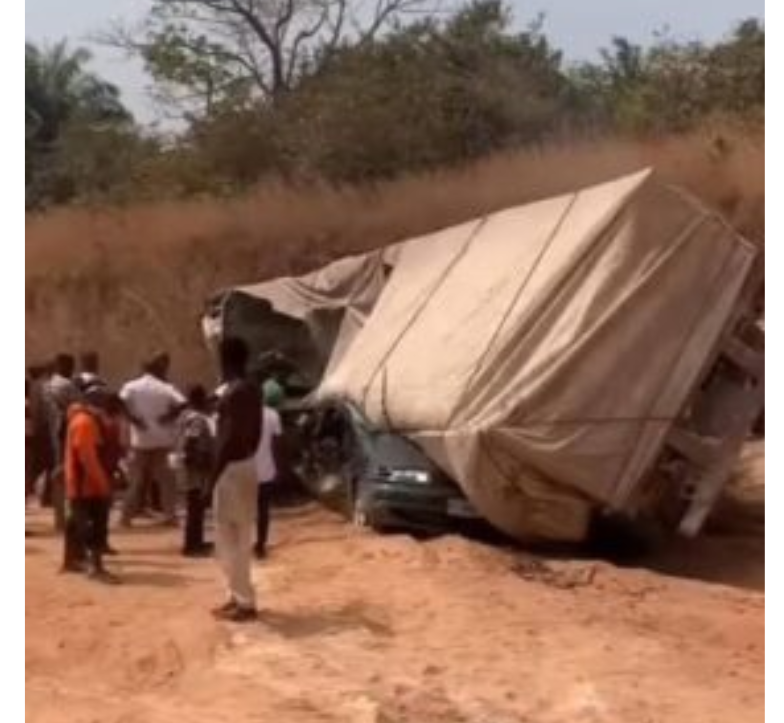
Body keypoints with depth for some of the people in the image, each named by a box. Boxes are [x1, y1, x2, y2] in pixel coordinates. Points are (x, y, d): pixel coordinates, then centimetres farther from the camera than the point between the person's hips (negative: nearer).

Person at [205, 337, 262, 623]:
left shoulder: (234, 392, -19)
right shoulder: (253, 390, 9)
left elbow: (229, 439, -23)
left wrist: (213, 477, -19)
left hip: (232, 469, -10)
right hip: (247, 465, 10)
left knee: (229, 538, -3)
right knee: (240, 537, 16)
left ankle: (244, 602, 1)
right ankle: (239, 596, 23)